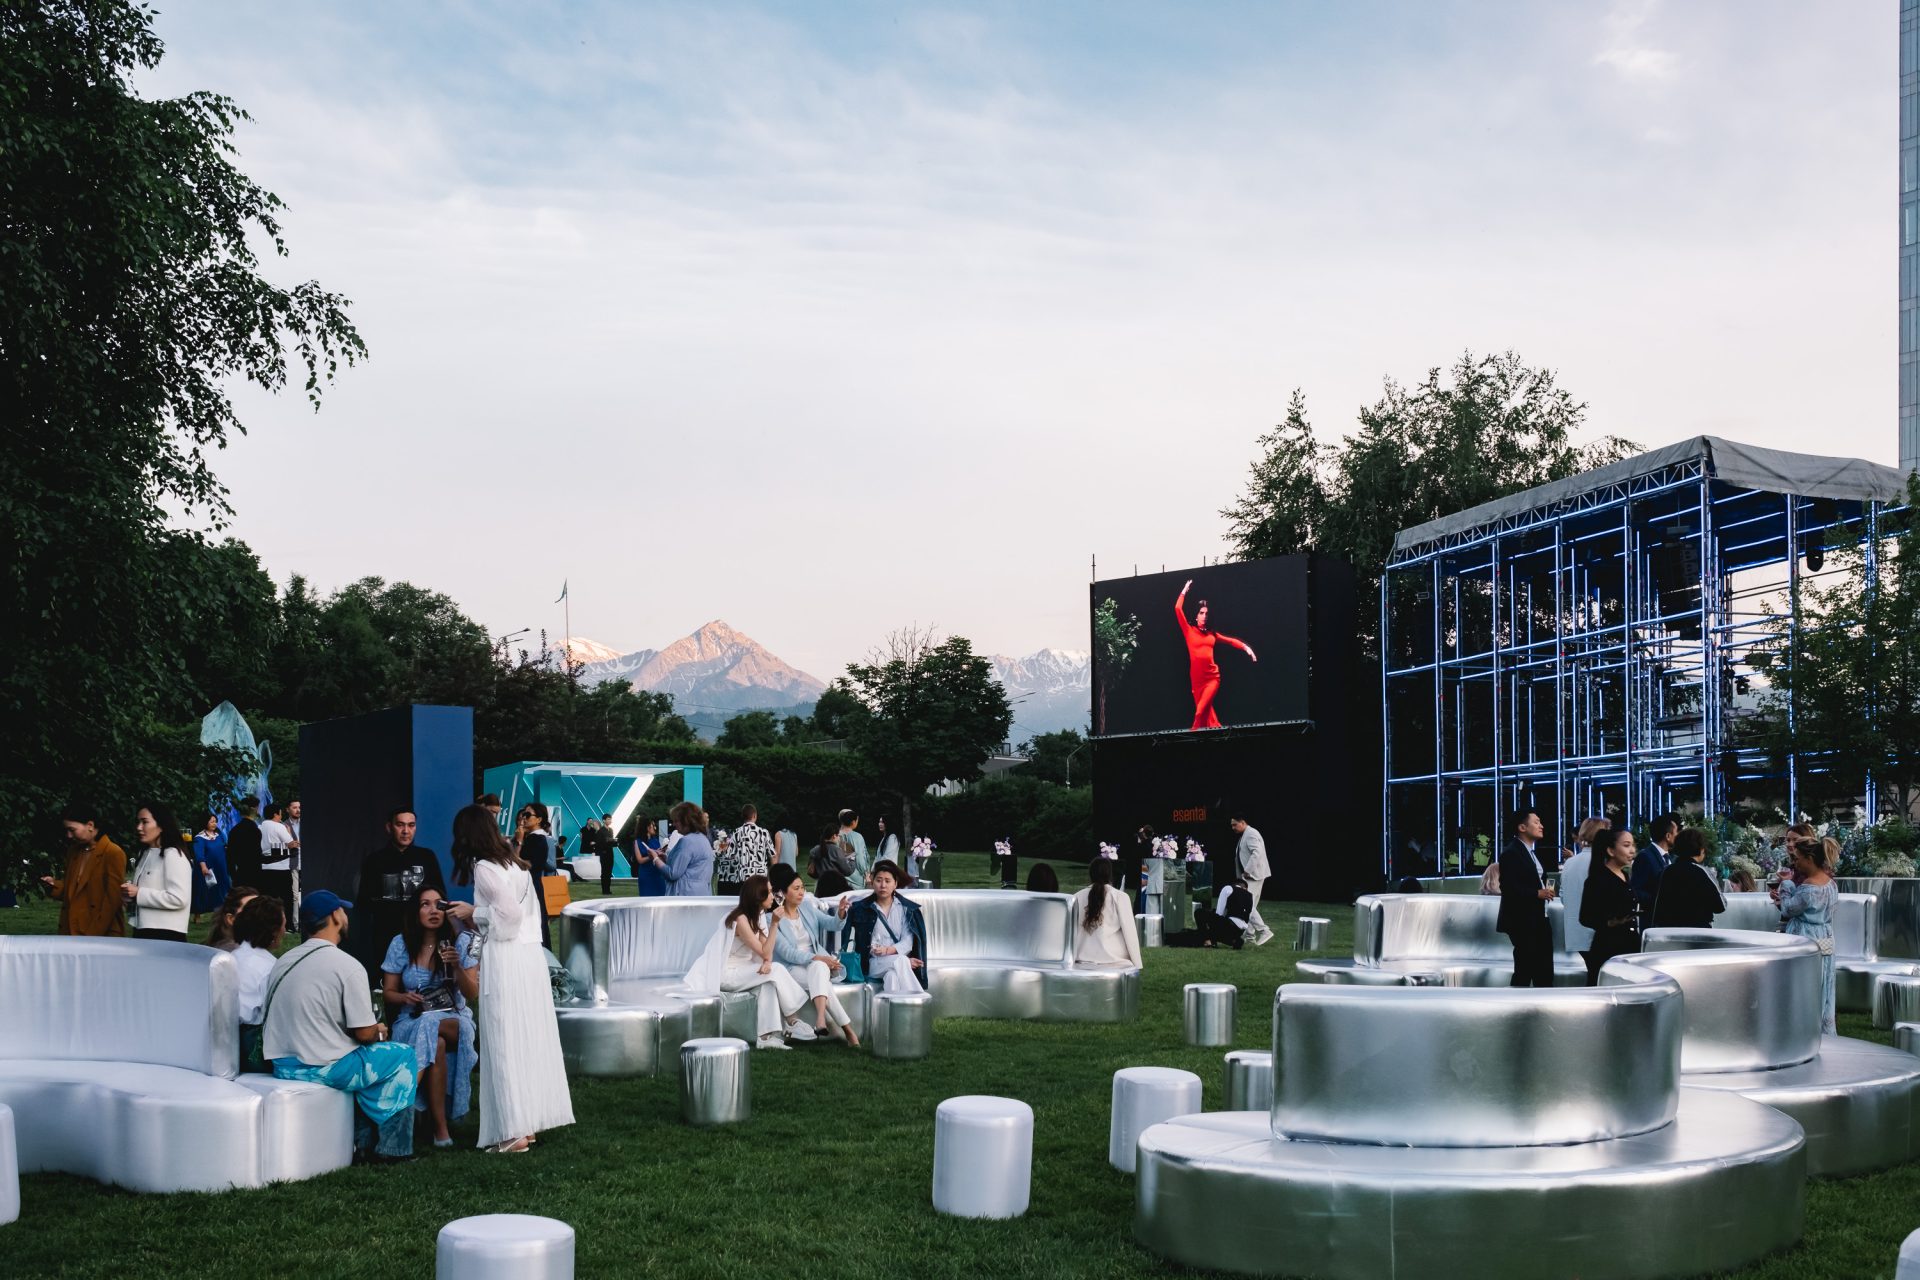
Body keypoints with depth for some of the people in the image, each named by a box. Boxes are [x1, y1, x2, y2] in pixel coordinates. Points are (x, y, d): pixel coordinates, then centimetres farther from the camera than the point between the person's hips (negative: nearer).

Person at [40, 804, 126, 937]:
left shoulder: (113, 853, -9)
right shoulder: (73, 851, 16)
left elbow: (112, 900, -13)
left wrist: (94, 935, -16)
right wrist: (54, 885, 1)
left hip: (103, 935, -7)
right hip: (72, 933, 7)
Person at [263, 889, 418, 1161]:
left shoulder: (284, 961, 9)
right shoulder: (347, 966, -14)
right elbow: (364, 1033, -14)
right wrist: (379, 1032, 12)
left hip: (281, 1065, 8)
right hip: (320, 1069, -8)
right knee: (402, 1055, 9)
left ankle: (364, 1139, 27)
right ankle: (391, 1148, 13)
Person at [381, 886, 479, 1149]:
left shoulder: (461, 942, 1)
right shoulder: (401, 944, 2)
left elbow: (472, 994, -3)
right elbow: (388, 993, 8)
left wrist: (457, 967, -21)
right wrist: (405, 998, -15)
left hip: (455, 1019, 0)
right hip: (412, 1021, 0)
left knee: (432, 1029, -37)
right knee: (436, 1044, -34)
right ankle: (440, 1129, -33)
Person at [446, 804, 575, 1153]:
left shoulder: (483, 868, -9)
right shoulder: (514, 861, 15)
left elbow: (508, 912, -15)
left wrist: (473, 912, -1)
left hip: (504, 958, -8)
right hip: (530, 953, 8)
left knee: (506, 1043, -4)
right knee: (531, 1039, 11)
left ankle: (513, 1131, -3)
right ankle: (530, 1121, 17)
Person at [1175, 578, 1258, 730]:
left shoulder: (1211, 633, 13)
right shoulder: (1189, 631, 5)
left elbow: (1230, 641, 17)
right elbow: (1178, 609, -1)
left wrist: (1246, 647, 3)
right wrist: (1185, 590, 4)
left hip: (1212, 677, 0)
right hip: (1196, 678, 0)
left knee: (1201, 710, -16)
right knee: (1206, 711, 4)